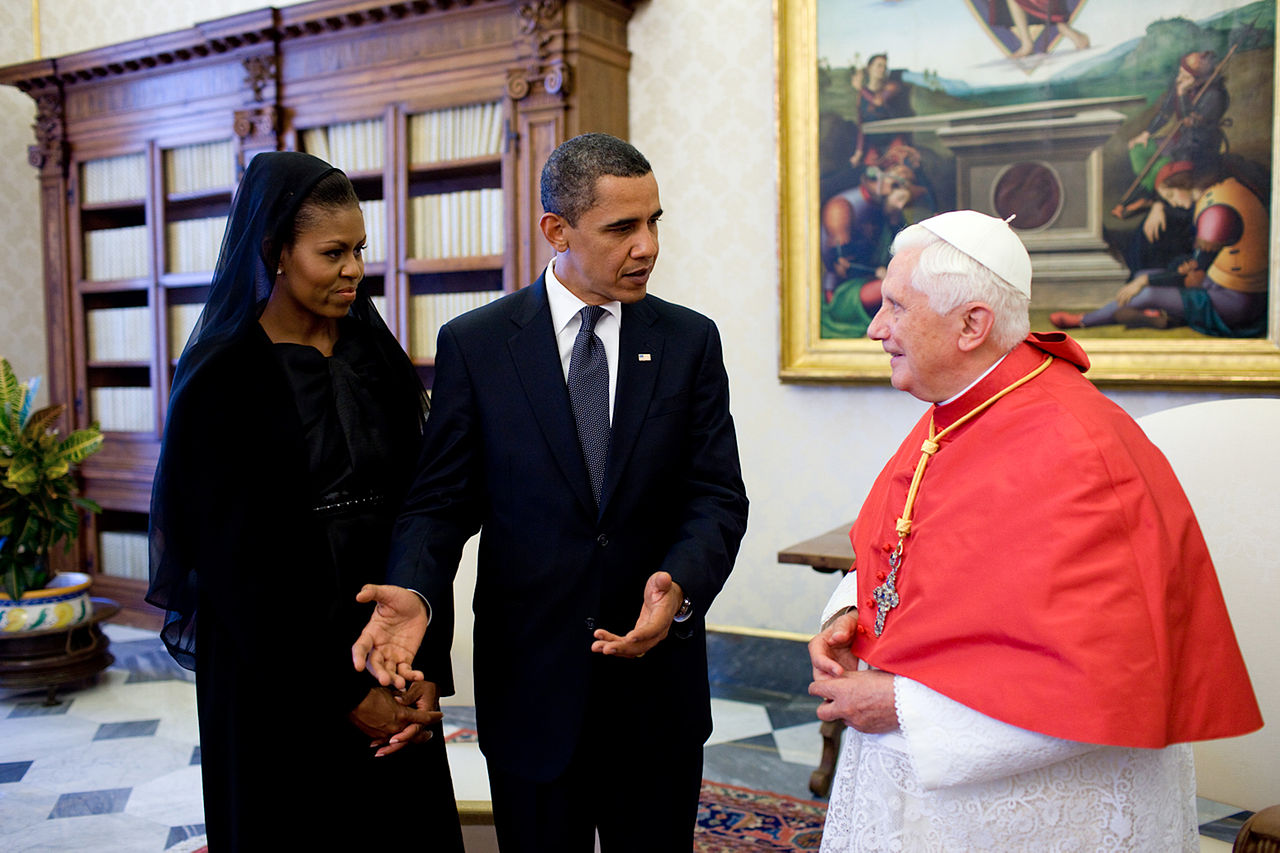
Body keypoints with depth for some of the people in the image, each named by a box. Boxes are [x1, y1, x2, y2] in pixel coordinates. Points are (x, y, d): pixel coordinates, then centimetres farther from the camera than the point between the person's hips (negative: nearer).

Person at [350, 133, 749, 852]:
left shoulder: (691, 341, 1)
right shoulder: (474, 344, -3)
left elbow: (718, 496, -3)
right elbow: (442, 499, -3)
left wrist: (680, 586, -23)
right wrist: (414, 592, -22)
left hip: (658, 681, 2)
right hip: (529, 681, -1)